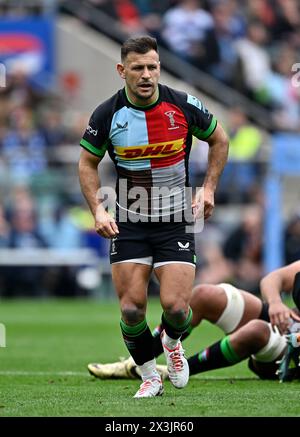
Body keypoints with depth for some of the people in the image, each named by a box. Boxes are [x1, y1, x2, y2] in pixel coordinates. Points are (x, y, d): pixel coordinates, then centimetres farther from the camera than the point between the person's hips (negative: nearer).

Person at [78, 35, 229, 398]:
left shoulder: (183, 106, -8)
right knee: (131, 309, -7)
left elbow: (219, 139, 9)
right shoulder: (108, 114, -8)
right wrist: (98, 210, -8)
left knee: (175, 307, -12)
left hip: (175, 222, -1)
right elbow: (87, 163, 6)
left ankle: (172, 341, 25)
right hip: (128, 225, 1)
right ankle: (149, 377, 16)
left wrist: (209, 188, -1)